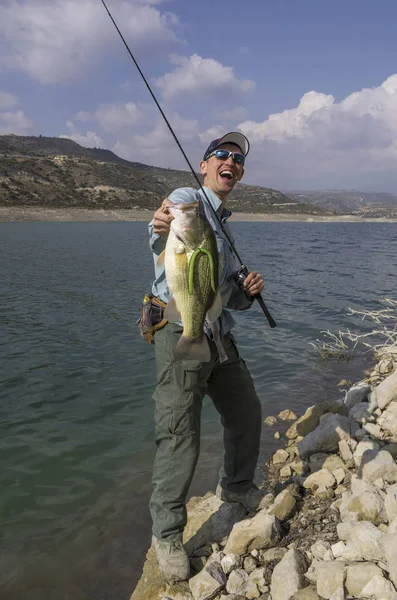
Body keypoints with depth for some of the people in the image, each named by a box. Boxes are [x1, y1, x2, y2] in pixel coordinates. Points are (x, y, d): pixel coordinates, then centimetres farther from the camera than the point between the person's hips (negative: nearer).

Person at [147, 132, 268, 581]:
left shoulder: (224, 226, 20)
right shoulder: (186, 199, -5)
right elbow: (162, 239, -30)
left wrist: (248, 292, 0)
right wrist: (162, 228, -54)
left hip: (219, 335, 8)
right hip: (181, 333, -8)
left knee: (247, 414, 17)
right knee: (179, 434, -6)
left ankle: (236, 486, 42)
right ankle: (167, 533, 12)